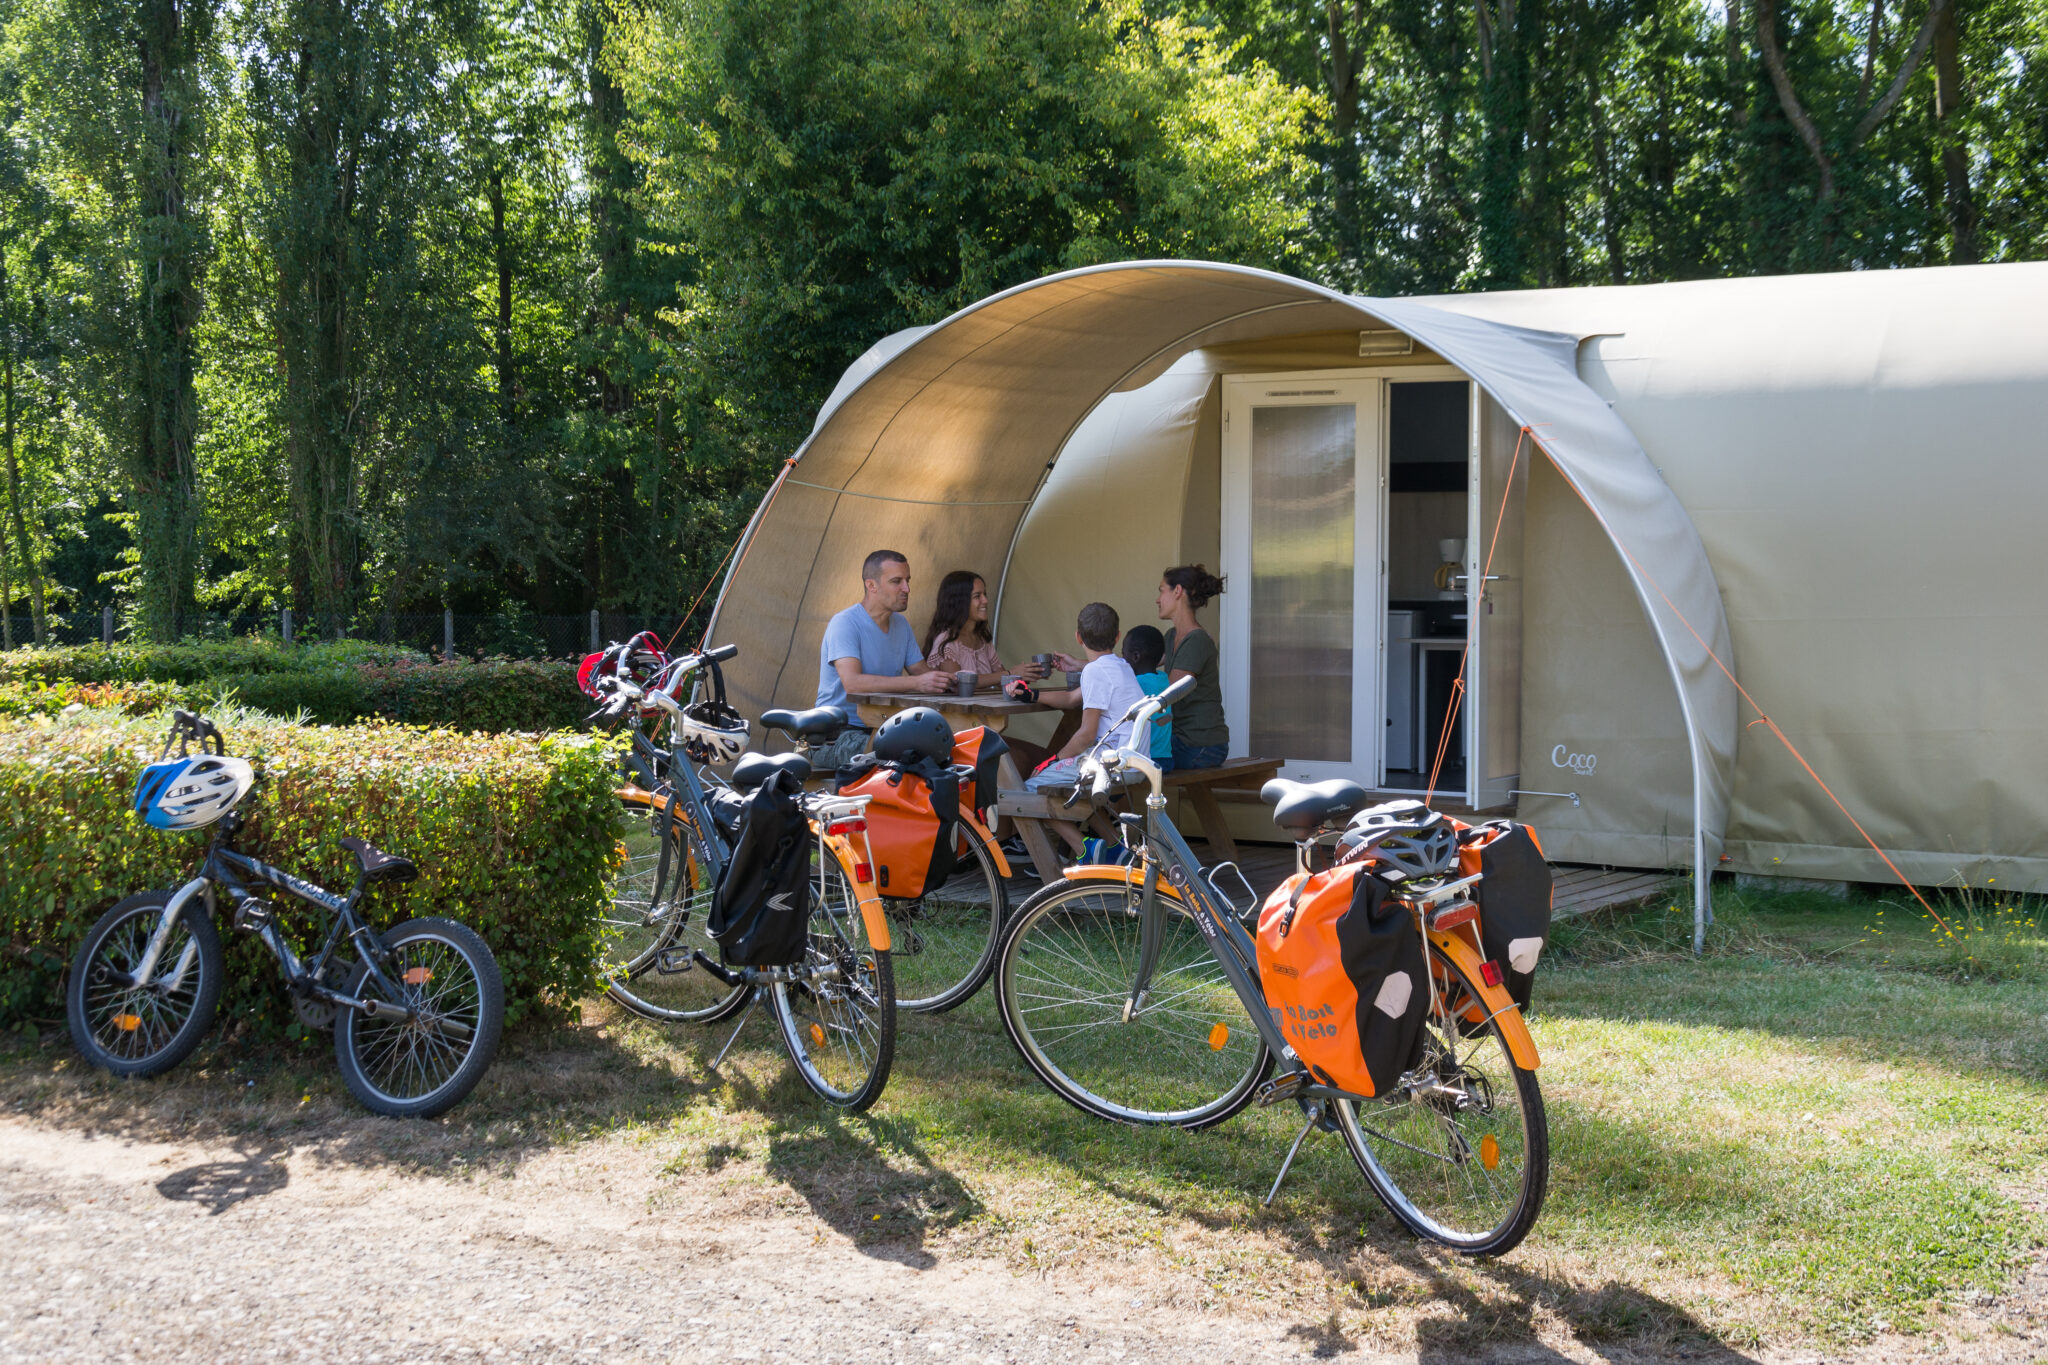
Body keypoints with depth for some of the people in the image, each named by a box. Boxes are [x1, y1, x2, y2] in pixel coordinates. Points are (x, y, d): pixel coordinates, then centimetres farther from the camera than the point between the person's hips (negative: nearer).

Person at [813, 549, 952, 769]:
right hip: (839, 734, -8)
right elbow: (852, 682, -28)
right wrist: (917, 683, -35)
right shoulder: (844, 623, -14)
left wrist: (945, 680, -8)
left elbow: (920, 670, 18)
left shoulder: (901, 625, 14)